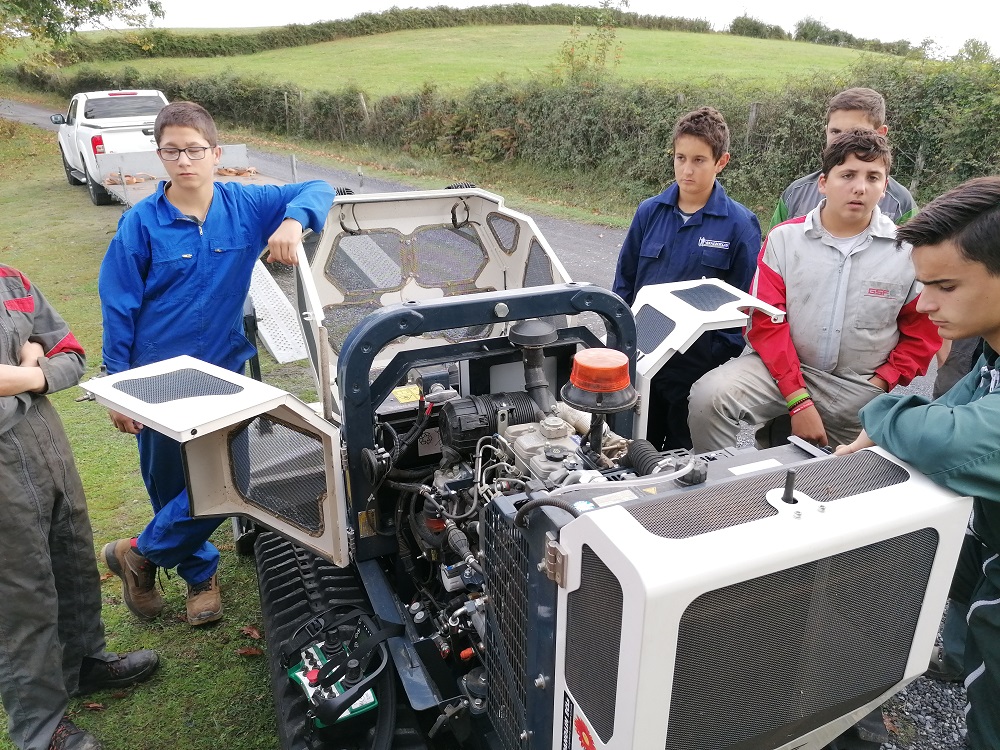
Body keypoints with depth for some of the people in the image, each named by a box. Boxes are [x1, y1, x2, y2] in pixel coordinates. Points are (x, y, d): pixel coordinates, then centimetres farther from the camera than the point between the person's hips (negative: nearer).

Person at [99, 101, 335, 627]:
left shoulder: (245, 205, -4)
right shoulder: (141, 223, -9)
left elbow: (317, 190, 0)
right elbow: (118, 310, -5)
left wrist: (293, 221, -23)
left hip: (224, 371, 2)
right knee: (171, 488, 12)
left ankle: (139, 555, 29)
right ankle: (200, 574, 36)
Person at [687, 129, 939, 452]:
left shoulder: (908, 250, -2)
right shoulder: (785, 237, -3)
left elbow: (922, 334, 6)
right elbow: (766, 320, -9)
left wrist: (879, 385, -7)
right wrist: (798, 400, -16)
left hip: (861, 390, 2)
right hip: (784, 368, -1)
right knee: (709, 396, -24)